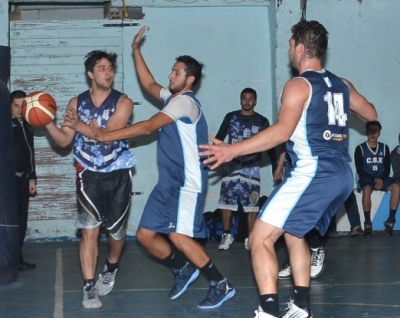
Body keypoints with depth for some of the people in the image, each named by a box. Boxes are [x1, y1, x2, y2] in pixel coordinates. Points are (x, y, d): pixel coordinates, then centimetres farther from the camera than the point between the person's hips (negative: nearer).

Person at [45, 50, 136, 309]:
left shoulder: (123, 102, -7)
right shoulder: (76, 103, 3)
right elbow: (64, 140, 1)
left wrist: (77, 124, -19)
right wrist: (47, 122, -15)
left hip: (117, 175, -1)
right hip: (89, 174, 1)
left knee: (116, 230, 9)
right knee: (89, 230, -7)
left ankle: (111, 269, 38)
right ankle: (89, 288, -2)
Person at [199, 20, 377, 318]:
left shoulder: (298, 85, -8)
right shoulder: (342, 85, 15)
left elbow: (282, 131, -21)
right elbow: (371, 115, 30)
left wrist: (232, 150, -22)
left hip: (313, 173, -9)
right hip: (342, 175, 9)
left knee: (261, 238, -8)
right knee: (293, 233, 27)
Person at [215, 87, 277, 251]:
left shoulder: (262, 121, 4)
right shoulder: (230, 117, 6)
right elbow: (219, 138, 8)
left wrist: (275, 167, 0)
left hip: (252, 167, -1)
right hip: (232, 166, 1)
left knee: (252, 204, -3)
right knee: (226, 201, -1)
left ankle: (250, 238, 4)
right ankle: (227, 235, 13)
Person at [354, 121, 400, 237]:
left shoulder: (384, 148, 8)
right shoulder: (360, 148, -2)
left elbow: (387, 169, 5)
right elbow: (359, 170, -7)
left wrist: (381, 179, -15)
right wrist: (374, 179, -19)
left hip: (382, 178, 3)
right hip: (366, 178, -3)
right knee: (367, 189, -38)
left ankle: (390, 220, -19)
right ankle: (368, 223, -28)